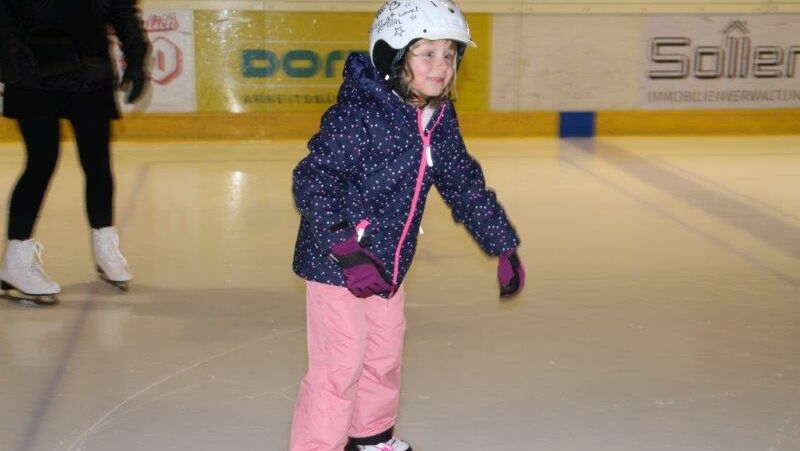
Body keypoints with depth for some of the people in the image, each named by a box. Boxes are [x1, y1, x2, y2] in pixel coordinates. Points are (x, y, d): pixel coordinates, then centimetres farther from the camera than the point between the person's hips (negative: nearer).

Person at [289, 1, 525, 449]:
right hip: (334, 261, -8)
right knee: (341, 361, -5)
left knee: (385, 353, 21)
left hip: (388, 262, 8)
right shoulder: (357, 113, -23)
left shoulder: (440, 119, 1)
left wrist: (504, 247, 13)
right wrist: (346, 249, -34)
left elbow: (465, 185, 11)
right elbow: (312, 181, -26)